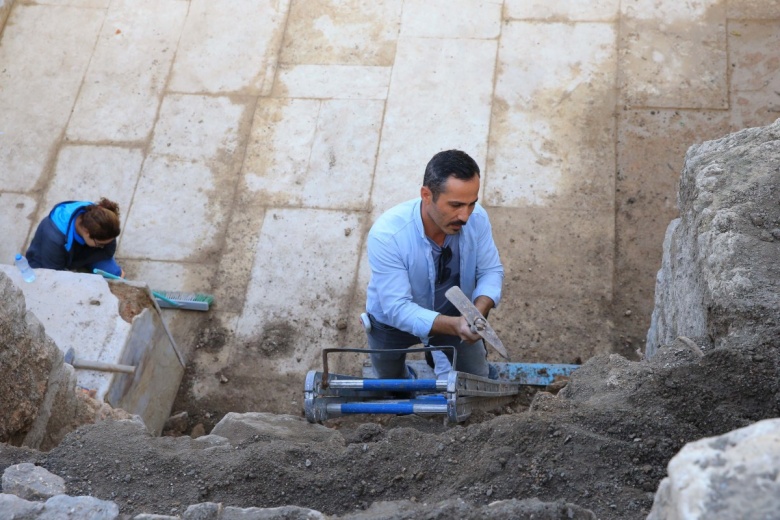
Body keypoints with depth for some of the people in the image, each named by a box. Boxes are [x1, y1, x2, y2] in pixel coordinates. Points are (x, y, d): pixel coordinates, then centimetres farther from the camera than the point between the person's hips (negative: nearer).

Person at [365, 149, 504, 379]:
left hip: (452, 313, 2)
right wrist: (452, 325, -53)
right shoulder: (387, 234, -39)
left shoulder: (477, 218, -28)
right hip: (393, 319, -2)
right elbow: (397, 308, -38)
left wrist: (478, 312, -35)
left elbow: (491, 270, -14)